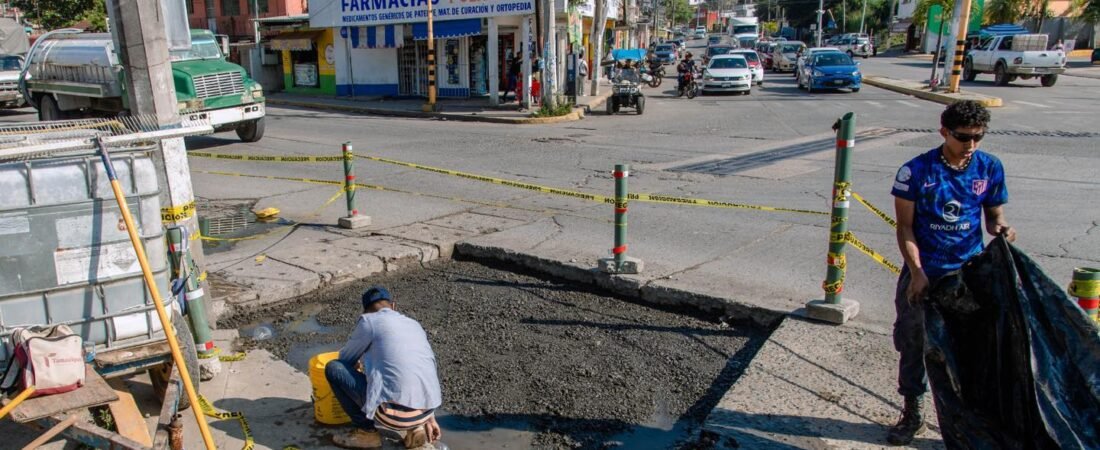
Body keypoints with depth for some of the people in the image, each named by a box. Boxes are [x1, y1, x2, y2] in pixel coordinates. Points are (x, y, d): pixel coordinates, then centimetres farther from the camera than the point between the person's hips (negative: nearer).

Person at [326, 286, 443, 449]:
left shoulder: (369, 320, 4)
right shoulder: (414, 324, 21)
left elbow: (346, 358, 18)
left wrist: (358, 362, 43)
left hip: (395, 414, -6)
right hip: (423, 413, 6)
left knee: (333, 368, 8)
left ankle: (366, 432, 14)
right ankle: (414, 428, 16)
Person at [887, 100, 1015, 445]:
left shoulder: (990, 168, -2)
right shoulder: (917, 170, -10)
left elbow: (994, 214, 8)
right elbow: (905, 226, -7)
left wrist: (1001, 229, -16)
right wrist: (916, 272, -14)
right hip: (923, 272, -1)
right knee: (912, 343, 8)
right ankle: (912, 414, 26)